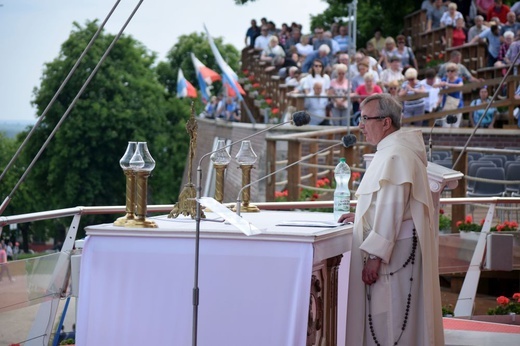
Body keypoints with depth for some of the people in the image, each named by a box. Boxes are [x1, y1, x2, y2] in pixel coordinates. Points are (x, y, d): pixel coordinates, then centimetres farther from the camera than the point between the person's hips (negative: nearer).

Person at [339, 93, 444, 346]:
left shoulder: (394, 156, -18)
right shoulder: (394, 150, 16)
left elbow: (392, 209, -23)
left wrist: (374, 255, -24)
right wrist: (361, 216, 19)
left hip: (395, 249, -11)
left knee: (387, 323, -6)